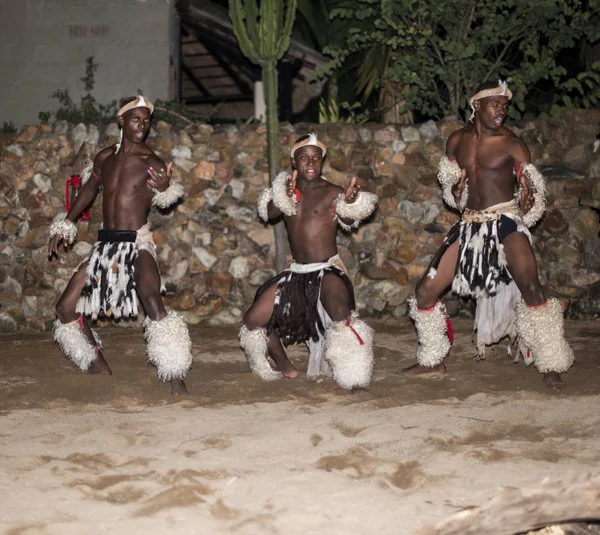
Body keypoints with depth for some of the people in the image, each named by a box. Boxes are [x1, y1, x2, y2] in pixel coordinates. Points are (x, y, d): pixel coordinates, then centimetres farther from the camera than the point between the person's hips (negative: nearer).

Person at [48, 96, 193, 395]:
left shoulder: (151, 163, -5)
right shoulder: (104, 158, 9)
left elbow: (166, 200, -18)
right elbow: (89, 190, 26)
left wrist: (165, 189, -41)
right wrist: (66, 224, 24)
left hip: (137, 244, -6)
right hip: (106, 244, 6)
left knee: (151, 299, -32)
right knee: (66, 308, 4)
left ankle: (177, 382, -30)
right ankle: (101, 371, 20)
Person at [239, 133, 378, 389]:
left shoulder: (332, 193, -5)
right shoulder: (286, 190, 9)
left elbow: (349, 220, -22)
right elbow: (267, 213, -10)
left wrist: (351, 202, -44)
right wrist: (285, 196, -29)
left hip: (328, 271, -6)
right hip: (297, 273, 6)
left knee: (340, 311, -37)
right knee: (253, 319, 4)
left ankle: (352, 377, -27)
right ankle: (285, 368, 23)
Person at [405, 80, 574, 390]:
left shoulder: (512, 145, -5)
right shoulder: (457, 141, 8)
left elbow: (533, 188, -5)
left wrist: (528, 199, -28)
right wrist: (455, 191, -1)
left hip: (505, 222, -5)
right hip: (470, 225, 5)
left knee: (530, 286, -27)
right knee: (425, 291, 4)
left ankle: (551, 368, -17)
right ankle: (432, 361, 24)